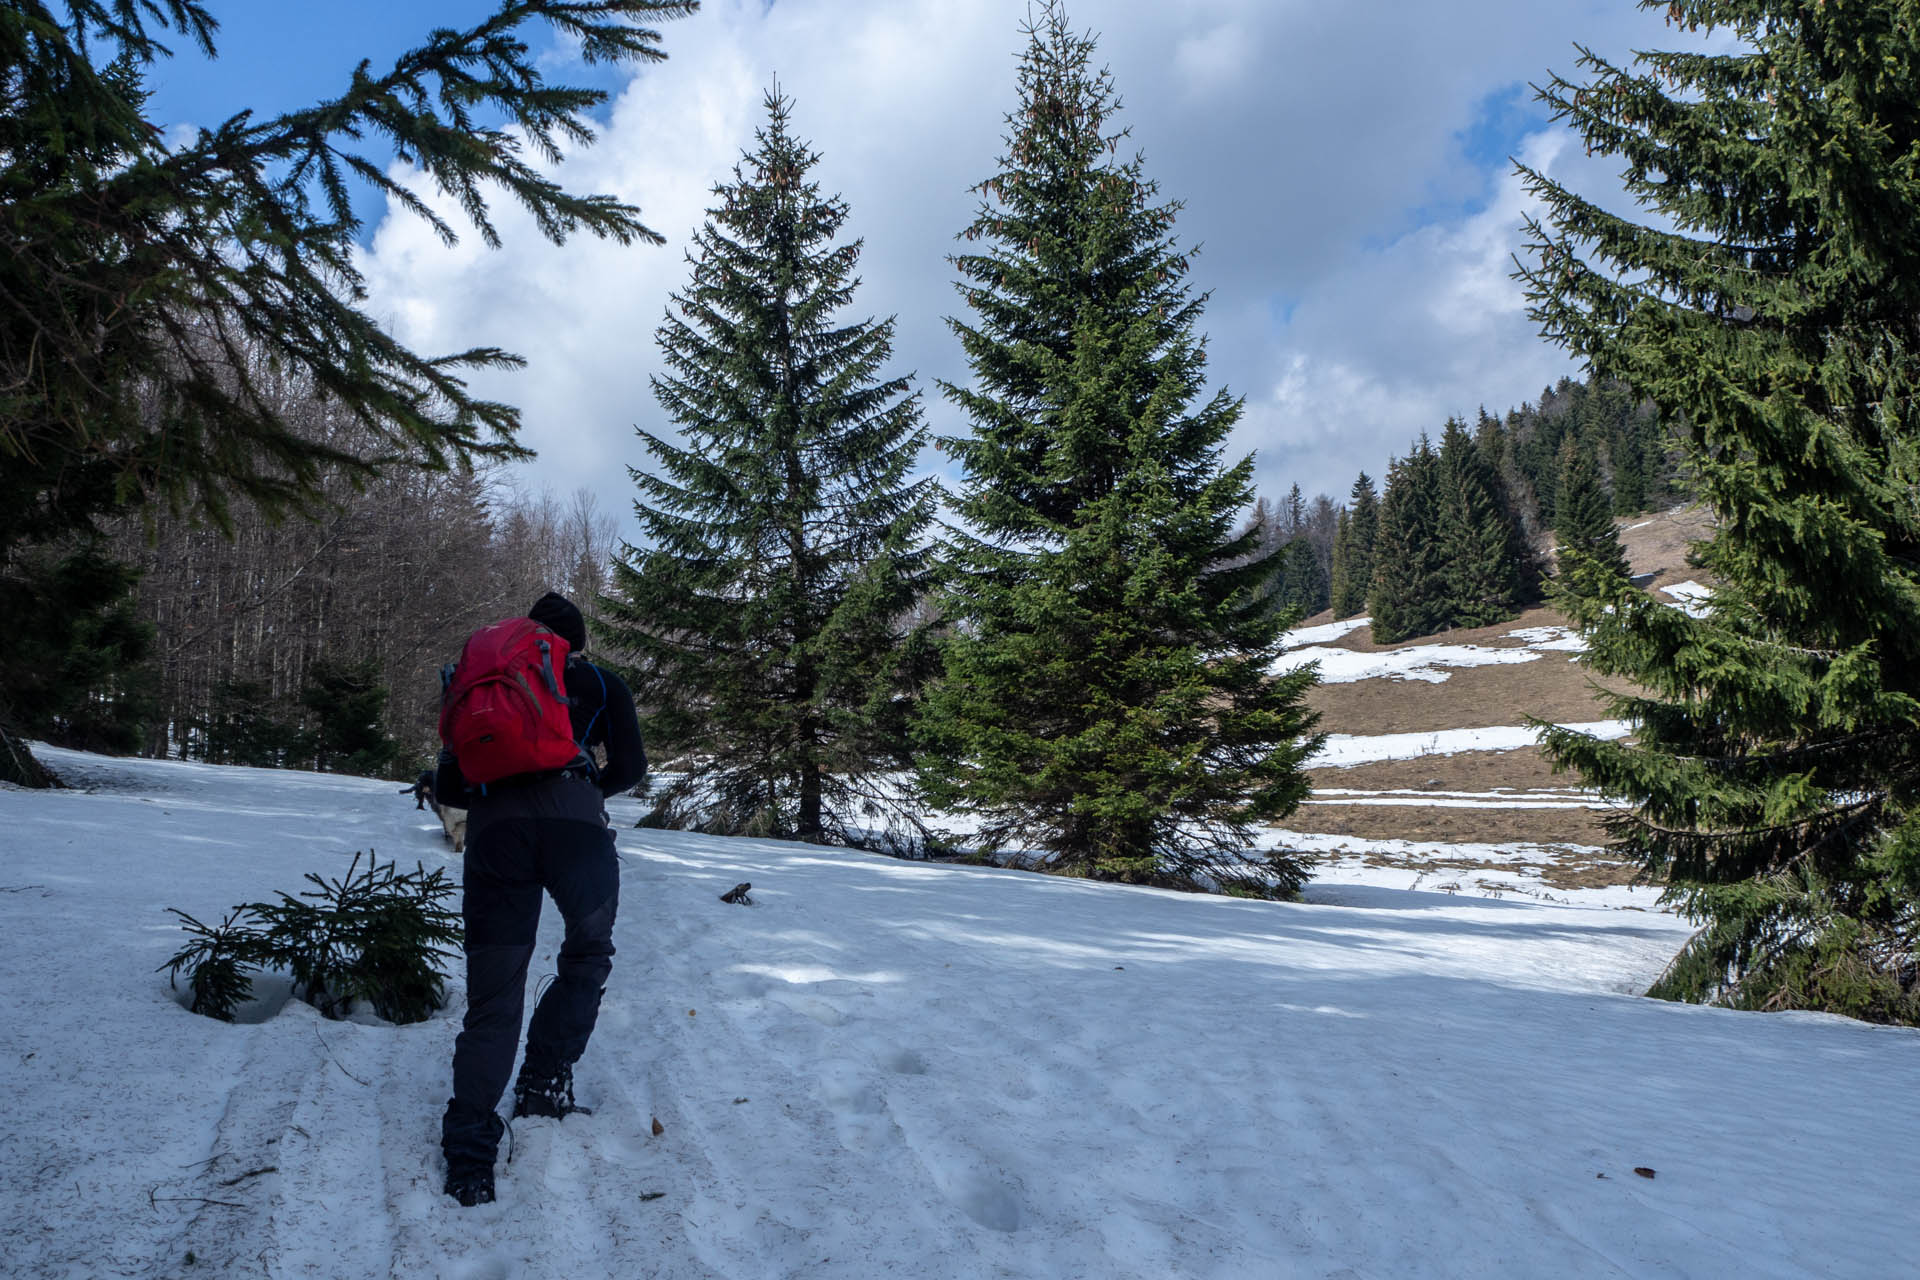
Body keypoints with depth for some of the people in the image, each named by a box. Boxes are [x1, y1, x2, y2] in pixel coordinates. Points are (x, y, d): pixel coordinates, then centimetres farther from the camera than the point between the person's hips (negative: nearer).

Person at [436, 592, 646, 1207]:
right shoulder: (601, 684, 24)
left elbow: (447, 787, 23)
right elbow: (630, 768, 17)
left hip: (496, 828, 2)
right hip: (576, 825, -2)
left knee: (493, 993, 6)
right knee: (588, 954, 22)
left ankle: (469, 1149, -1)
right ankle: (544, 1081, 15)